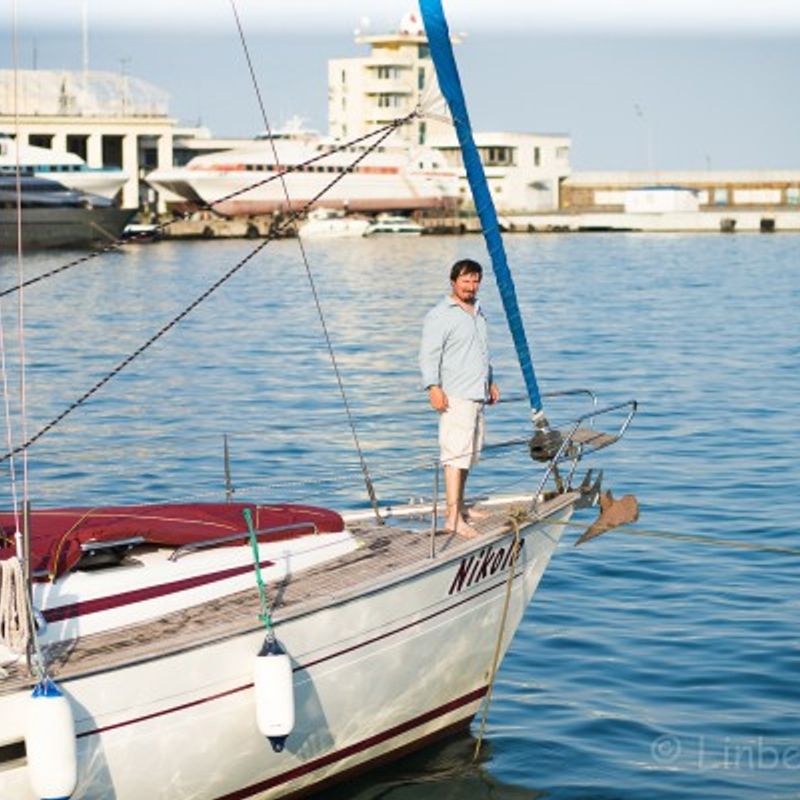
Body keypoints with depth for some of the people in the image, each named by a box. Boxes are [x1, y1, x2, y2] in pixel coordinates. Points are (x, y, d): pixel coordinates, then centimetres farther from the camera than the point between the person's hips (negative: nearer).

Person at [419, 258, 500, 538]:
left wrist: (490, 382, 30)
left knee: (470, 452, 13)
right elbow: (428, 354, -15)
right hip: (455, 396, -9)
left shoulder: (477, 311, 20)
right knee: (456, 452, -14)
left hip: (477, 394, 9)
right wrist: (433, 387, -24)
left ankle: (459, 507, 23)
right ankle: (453, 518, -19)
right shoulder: (440, 315, -8)